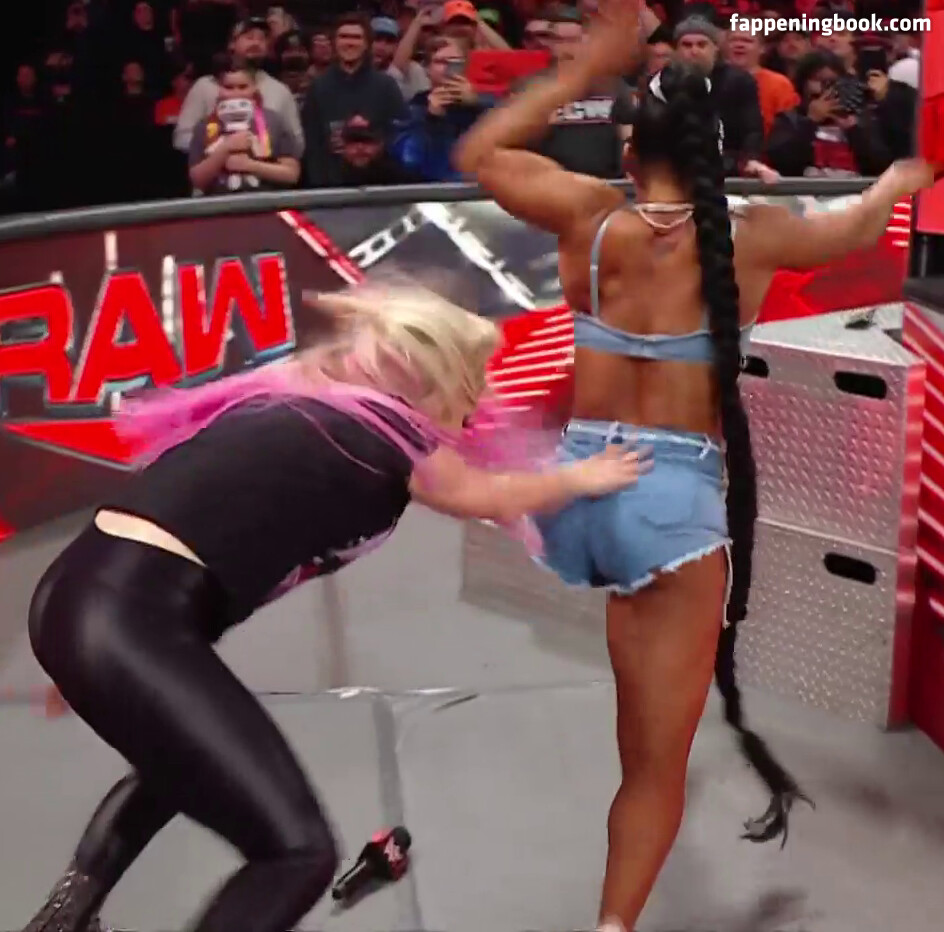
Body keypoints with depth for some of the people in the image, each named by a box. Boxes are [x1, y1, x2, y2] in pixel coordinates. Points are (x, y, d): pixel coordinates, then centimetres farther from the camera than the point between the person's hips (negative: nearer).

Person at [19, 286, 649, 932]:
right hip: (133, 622, -10)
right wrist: (582, 478, 34)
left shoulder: (293, 402, 18)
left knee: (184, 761, 36)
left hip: (82, 594, 10)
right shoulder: (387, 431, 0)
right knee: (298, 850, -5)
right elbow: (490, 499, 18)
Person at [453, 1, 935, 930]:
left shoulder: (588, 217, 1)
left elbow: (477, 152, 17)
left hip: (581, 485, 3)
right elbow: (860, 225, 20)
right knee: (659, 760, 1)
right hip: (677, 496, -2)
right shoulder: (750, 237, -1)